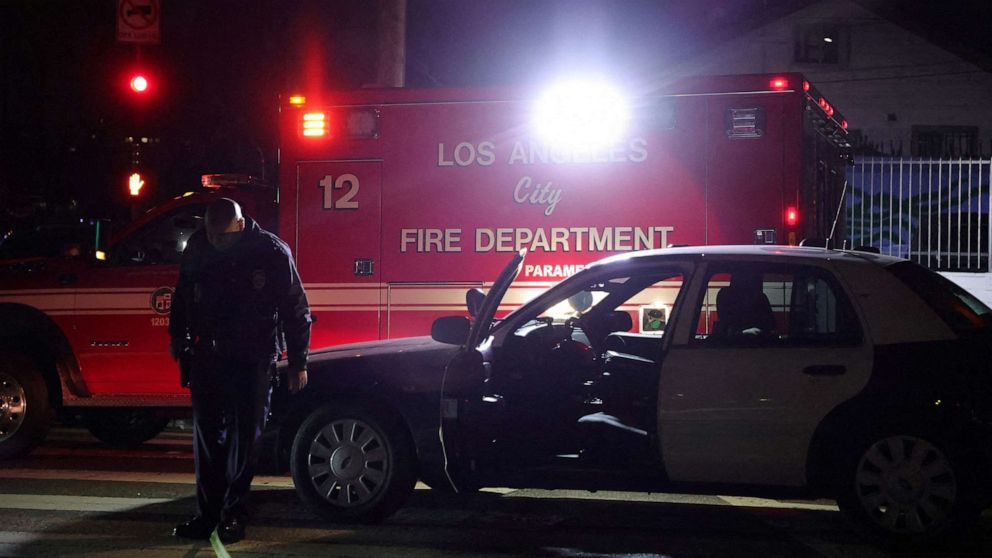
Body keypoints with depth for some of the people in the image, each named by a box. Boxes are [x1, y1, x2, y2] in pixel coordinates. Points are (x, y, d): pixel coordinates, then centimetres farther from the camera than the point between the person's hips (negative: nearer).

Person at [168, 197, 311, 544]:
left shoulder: (272, 252, -12)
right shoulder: (197, 248, -2)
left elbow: (296, 309, -7)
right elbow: (183, 294, 16)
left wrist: (297, 362, -7)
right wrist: (178, 336, 17)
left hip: (254, 359, -3)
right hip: (208, 354, 3)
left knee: (245, 437, 2)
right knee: (207, 436, 4)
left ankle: (233, 514, 13)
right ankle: (207, 514, 10)